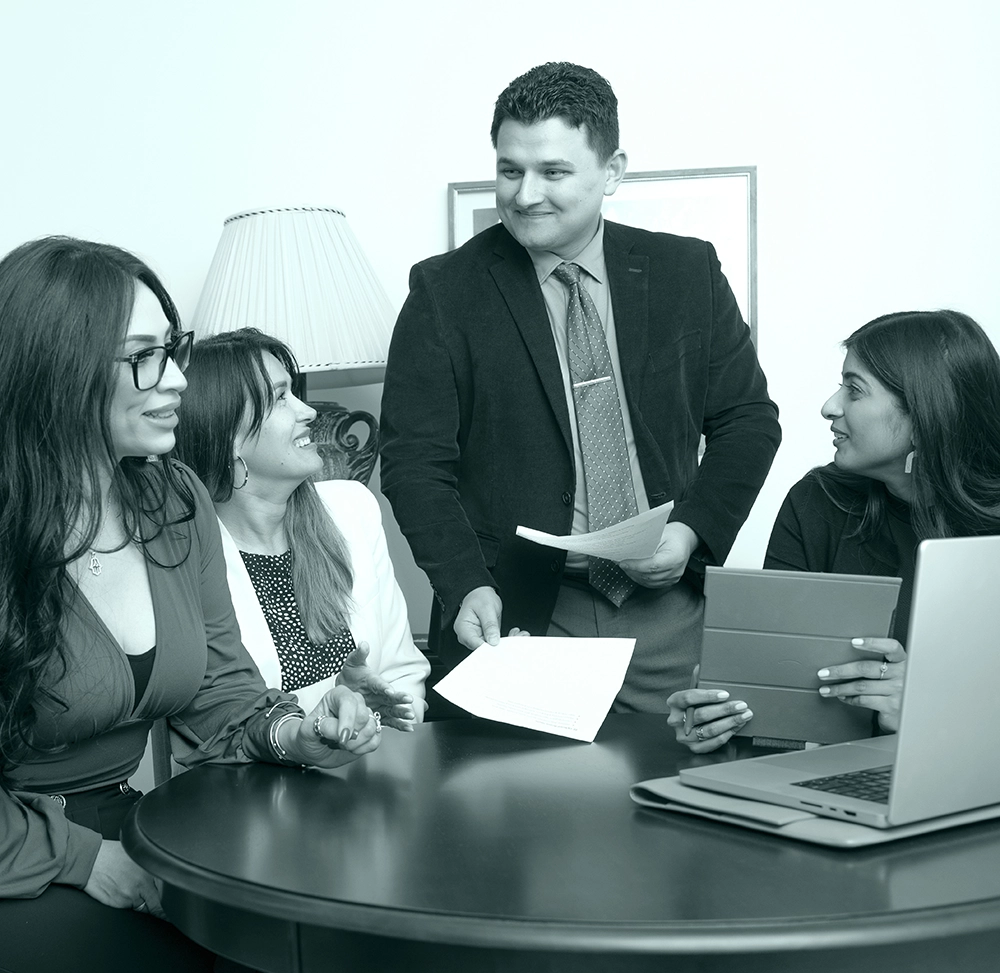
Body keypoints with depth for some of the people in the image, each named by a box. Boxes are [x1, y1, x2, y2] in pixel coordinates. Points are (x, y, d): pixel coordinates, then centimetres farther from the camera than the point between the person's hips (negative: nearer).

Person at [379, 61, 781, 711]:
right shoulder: (445, 291, -1)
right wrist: (467, 588, -18)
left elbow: (748, 419, 10)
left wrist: (693, 531, -6)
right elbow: (414, 461, -4)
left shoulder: (688, 273, 6)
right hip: (514, 617, -2)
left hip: (668, 615, 2)